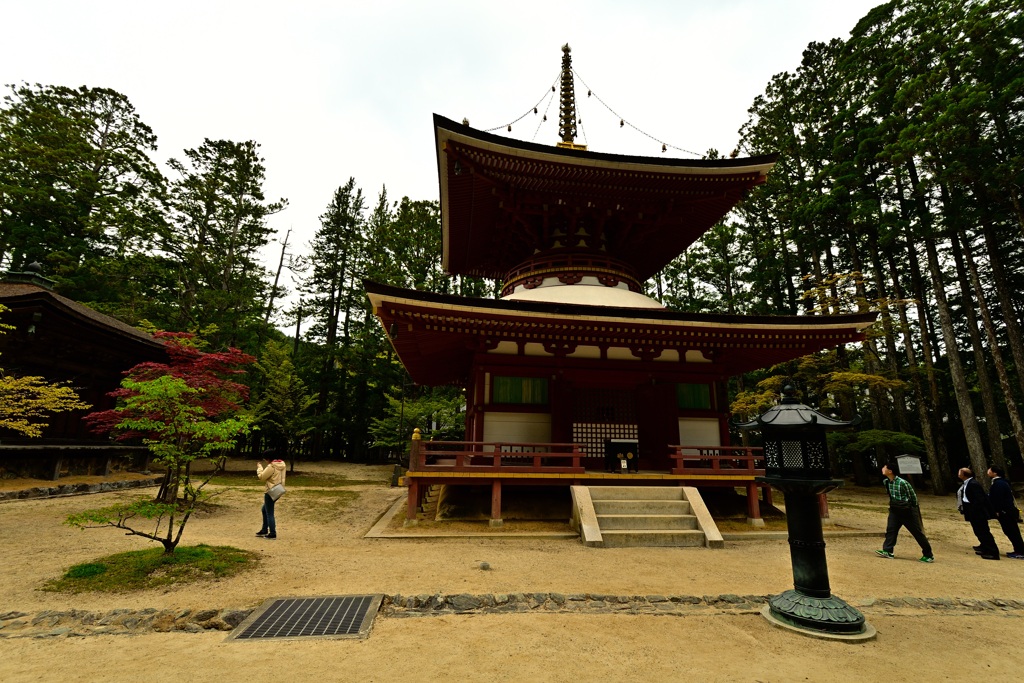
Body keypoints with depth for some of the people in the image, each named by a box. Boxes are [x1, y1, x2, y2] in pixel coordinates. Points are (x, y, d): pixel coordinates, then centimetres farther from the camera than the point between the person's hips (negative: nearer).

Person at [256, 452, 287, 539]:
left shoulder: (271, 466, -21)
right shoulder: (282, 464, 5)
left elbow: (261, 477, -13)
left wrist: (259, 467, 0)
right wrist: (263, 468, 9)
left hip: (271, 492, -9)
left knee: (269, 513, 1)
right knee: (265, 510, 24)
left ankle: (272, 533, 7)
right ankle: (264, 530, 33)